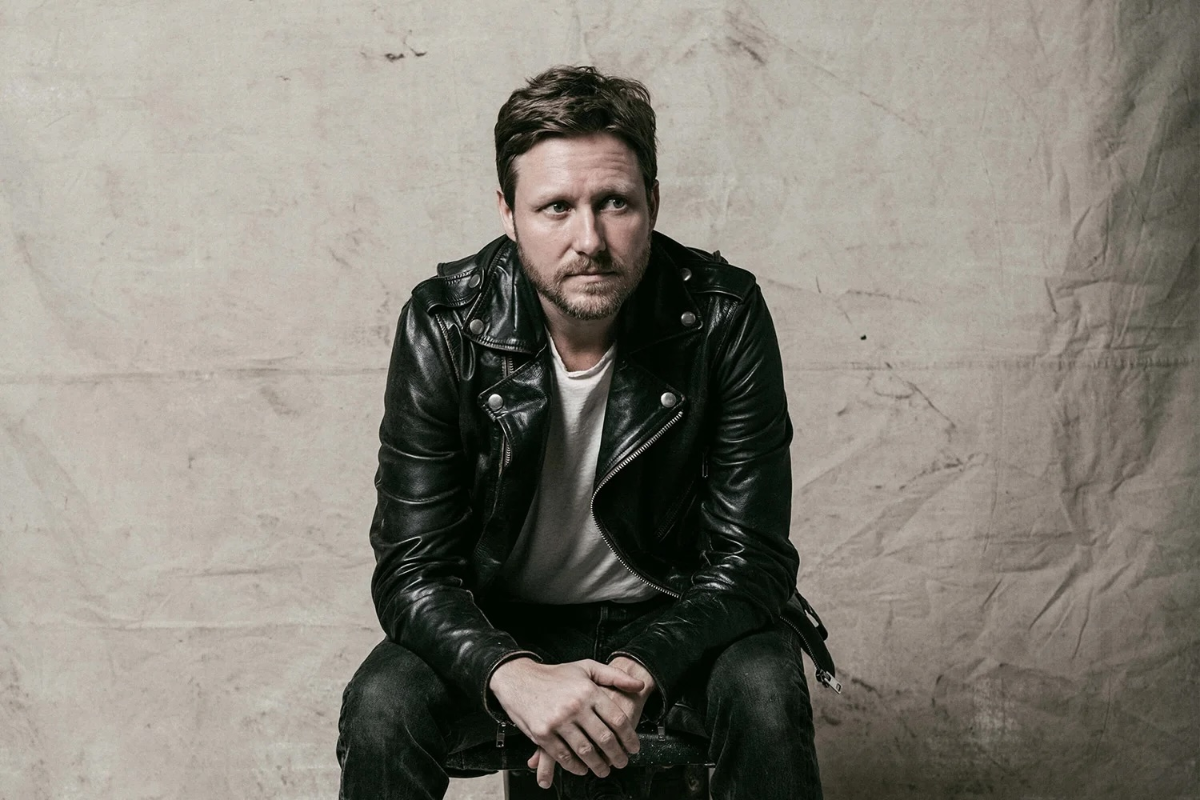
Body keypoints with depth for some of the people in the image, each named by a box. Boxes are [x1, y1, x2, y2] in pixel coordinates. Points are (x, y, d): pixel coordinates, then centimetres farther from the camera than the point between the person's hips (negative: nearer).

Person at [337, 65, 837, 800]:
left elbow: (751, 559, -16)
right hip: (505, 627, 0)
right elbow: (413, 569, -17)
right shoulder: (443, 327, -16)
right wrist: (514, 675, -37)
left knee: (764, 687, -29)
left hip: (671, 620, 0)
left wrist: (640, 672, -33)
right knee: (382, 705, -27)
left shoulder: (723, 317, -18)